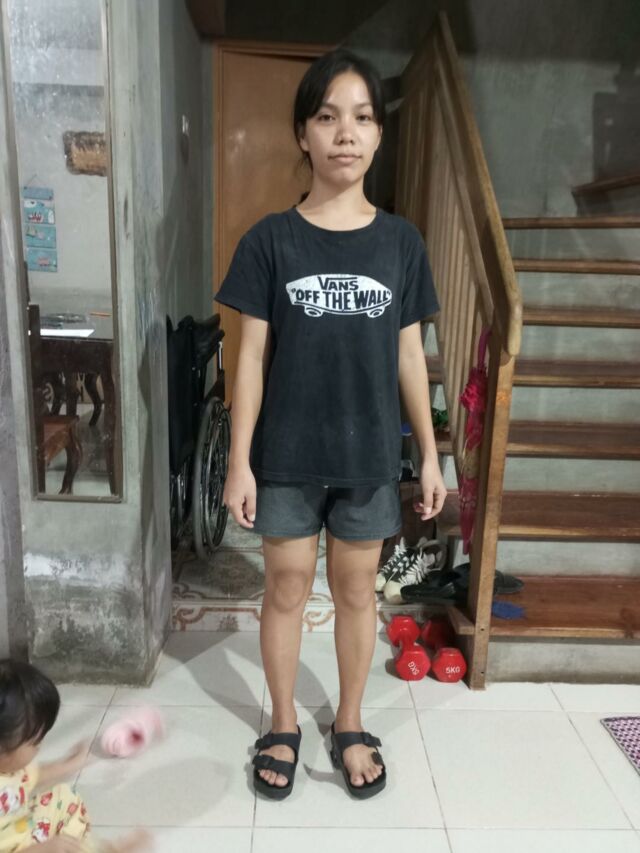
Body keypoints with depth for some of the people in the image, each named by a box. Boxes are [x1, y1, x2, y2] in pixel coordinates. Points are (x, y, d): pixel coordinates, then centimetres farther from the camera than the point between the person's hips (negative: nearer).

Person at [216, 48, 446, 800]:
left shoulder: (400, 241, 0)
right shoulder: (269, 240, -5)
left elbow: (409, 354, 3)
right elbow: (252, 356, -4)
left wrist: (431, 454, 4)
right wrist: (240, 459, -6)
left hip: (370, 456, 2)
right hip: (287, 456, -1)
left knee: (356, 591, 14)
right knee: (286, 589, 12)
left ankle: (349, 728, 37)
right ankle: (283, 726, 36)